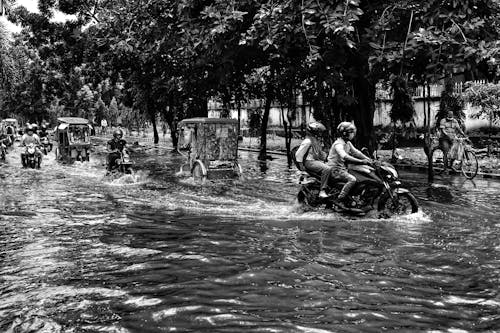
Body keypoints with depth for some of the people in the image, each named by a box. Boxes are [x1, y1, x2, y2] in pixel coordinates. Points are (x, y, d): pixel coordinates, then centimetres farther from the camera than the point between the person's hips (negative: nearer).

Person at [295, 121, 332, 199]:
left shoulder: (316, 141, 19)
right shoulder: (308, 141, -13)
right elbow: (298, 154, -14)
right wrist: (301, 166, -12)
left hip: (317, 161, 10)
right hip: (310, 162, -10)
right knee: (327, 169, -31)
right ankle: (322, 191, -31)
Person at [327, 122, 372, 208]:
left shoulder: (348, 143, 12)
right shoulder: (338, 144, -20)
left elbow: (355, 152, 12)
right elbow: (345, 156, -35)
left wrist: (368, 159, -2)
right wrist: (361, 161, -38)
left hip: (343, 168, 10)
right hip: (336, 170, -10)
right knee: (352, 179, -29)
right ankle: (340, 200, -23)